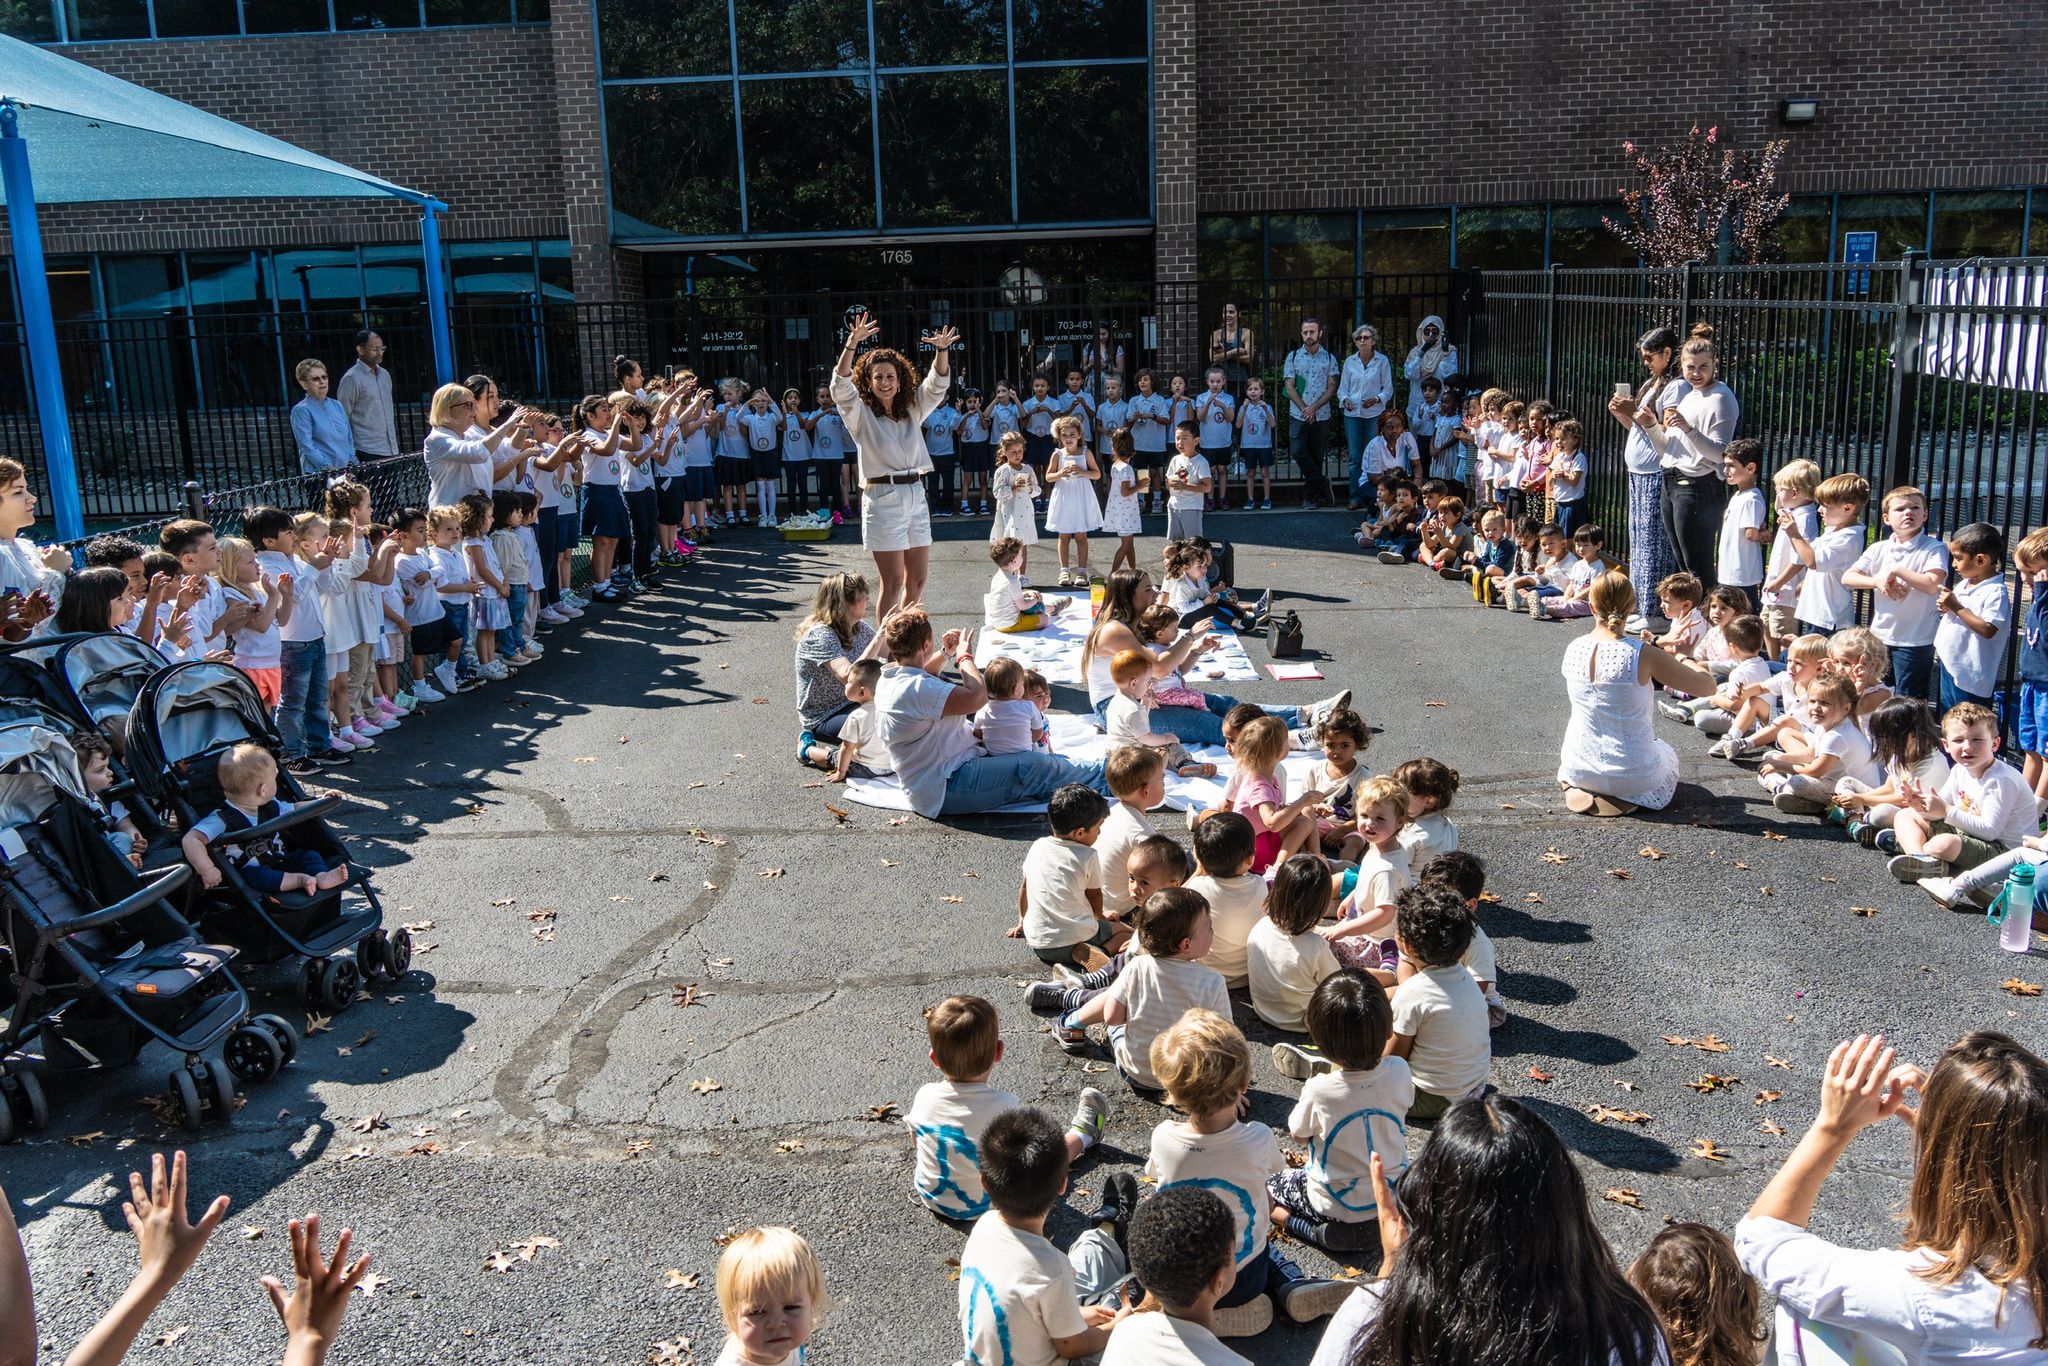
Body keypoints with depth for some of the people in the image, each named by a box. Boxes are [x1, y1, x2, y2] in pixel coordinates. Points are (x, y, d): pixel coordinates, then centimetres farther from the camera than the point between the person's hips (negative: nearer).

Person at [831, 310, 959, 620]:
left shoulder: (912, 411, 13)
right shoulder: (861, 414, 0)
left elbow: (937, 383, 3)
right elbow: (841, 386, -17)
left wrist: (942, 351, -16)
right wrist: (852, 346, -31)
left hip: (916, 494, 6)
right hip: (882, 497, -5)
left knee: (917, 579, 9)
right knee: (893, 582, -6)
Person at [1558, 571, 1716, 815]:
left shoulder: (1573, 649, -9)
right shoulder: (1643, 655, -22)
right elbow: (1707, 686, -12)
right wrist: (1680, 656, 8)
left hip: (1579, 769, 4)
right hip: (1633, 775, -4)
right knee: (1668, 751, 33)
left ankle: (1577, 786, 17)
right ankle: (1627, 794, 11)